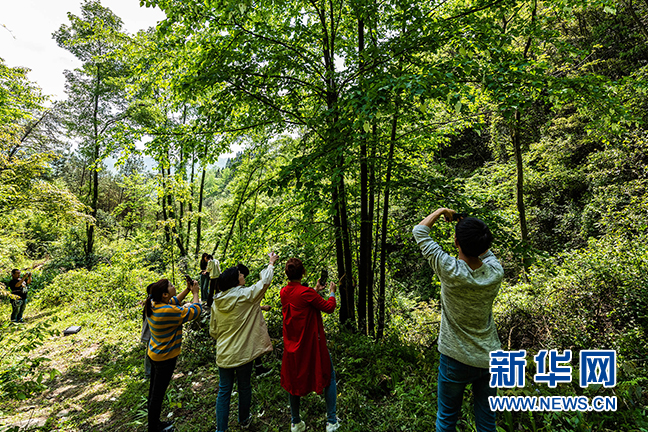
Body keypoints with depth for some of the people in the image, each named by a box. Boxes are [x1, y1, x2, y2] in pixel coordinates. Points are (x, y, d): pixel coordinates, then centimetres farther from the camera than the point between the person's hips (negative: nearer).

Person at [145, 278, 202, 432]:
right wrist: (195, 292, -10)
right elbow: (195, 310, -24)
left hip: (154, 354, 9)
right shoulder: (168, 311, -33)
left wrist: (187, 290, 0)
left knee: (154, 391, 23)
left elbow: (173, 301, 9)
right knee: (157, 394, 10)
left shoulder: (153, 304, -8)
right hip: (165, 359, -9)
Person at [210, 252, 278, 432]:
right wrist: (271, 263, 7)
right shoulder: (245, 295, -17)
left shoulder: (216, 302, -2)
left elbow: (213, 331, 7)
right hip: (243, 353, -3)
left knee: (224, 391, 16)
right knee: (244, 387, 19)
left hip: (223, 354, 4)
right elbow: (265, 281, -7)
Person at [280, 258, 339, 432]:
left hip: (292, 345, 6)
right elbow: (329, 307, -15)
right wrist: (332, 292, 2)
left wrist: (315, 291, 17)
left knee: (293, 380, 21)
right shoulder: (306, 293, -25)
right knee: (329, 377, 15)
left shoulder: (284, 292, -4)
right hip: (312, 344, -6)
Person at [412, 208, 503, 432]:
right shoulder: (496, 272, -15)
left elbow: (419, 232, -13)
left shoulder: (450, 270, -26)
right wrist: (475, 230, 8)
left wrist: (440, 211, 0)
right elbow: (486, 252, 12)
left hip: (456, 360, -4)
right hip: (490, 359, 4)